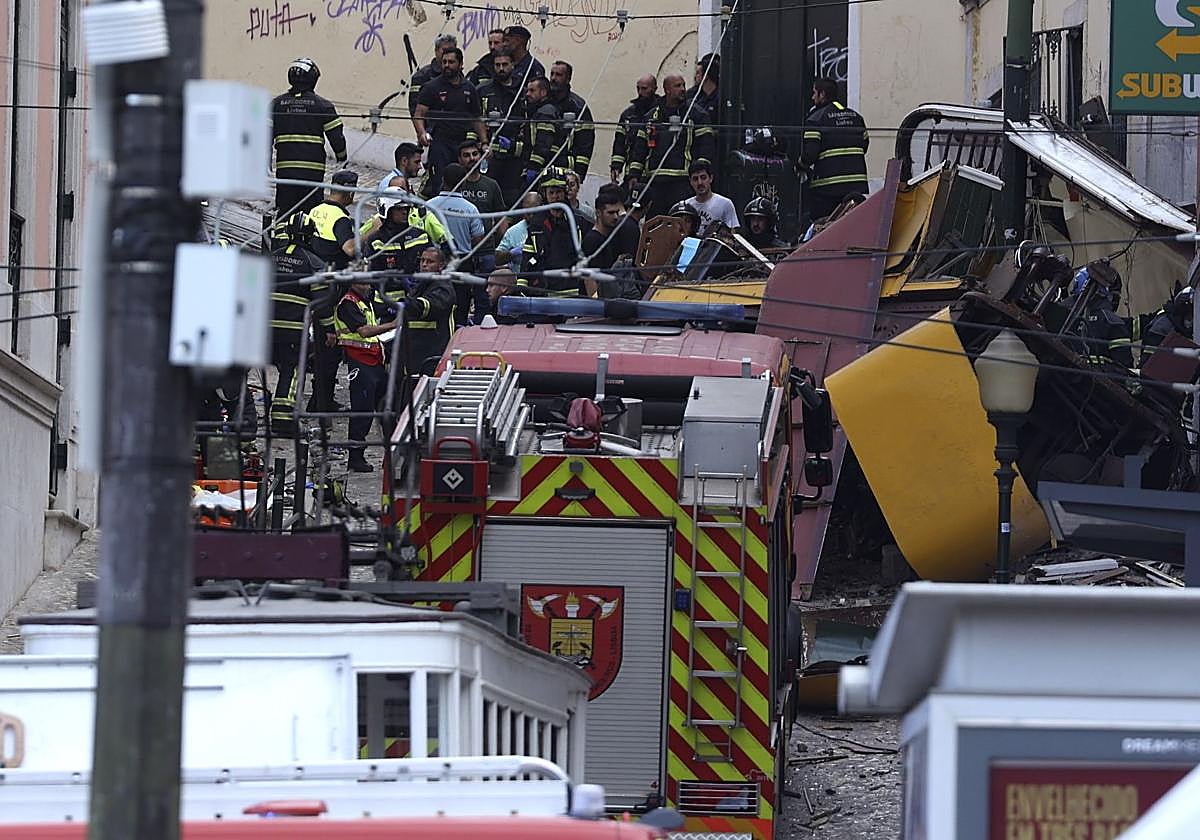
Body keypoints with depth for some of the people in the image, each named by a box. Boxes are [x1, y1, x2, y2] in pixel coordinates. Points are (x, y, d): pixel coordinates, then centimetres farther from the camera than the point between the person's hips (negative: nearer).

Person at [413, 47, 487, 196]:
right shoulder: (432, 87, 2)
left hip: (462, 143, 4)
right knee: (438, 185, -12)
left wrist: (484, 142, 10)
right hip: (439, 143, -4)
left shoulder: (469, 89, 14)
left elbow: (477, 119, 20)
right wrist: (422, 133, -22)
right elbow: (418, 115, -3)